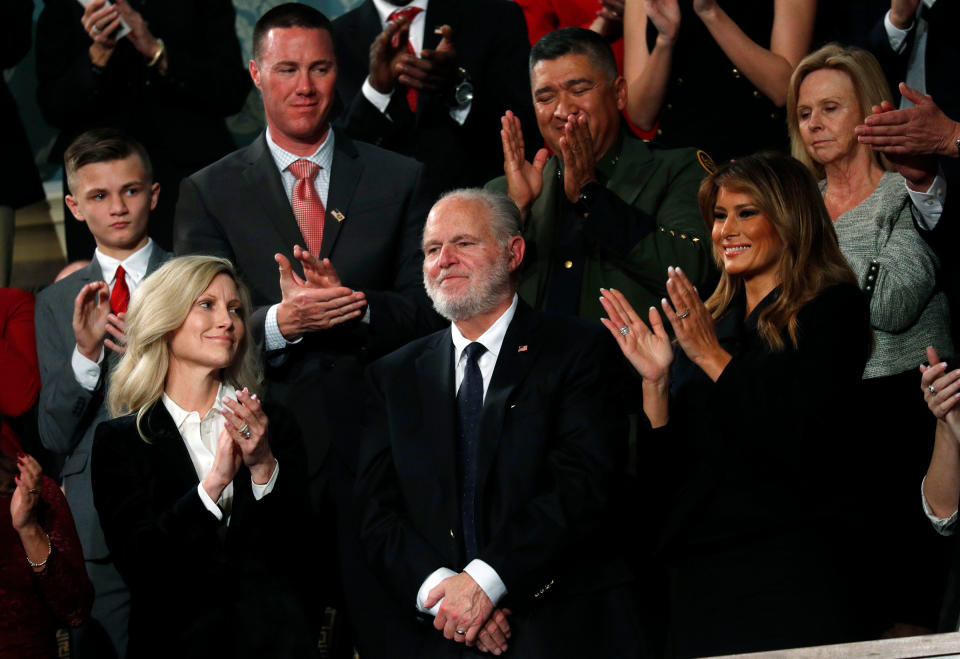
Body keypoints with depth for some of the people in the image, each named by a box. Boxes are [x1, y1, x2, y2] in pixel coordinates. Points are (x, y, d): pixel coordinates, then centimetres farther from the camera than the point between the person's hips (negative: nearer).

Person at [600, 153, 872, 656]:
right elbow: (663, 458, 13)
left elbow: (803, 445, -14)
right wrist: (656, 380, -4)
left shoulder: (832, 310, -2)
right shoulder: (709, 322, 14)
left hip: (791, 565, -5)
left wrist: (714, 358, -13)